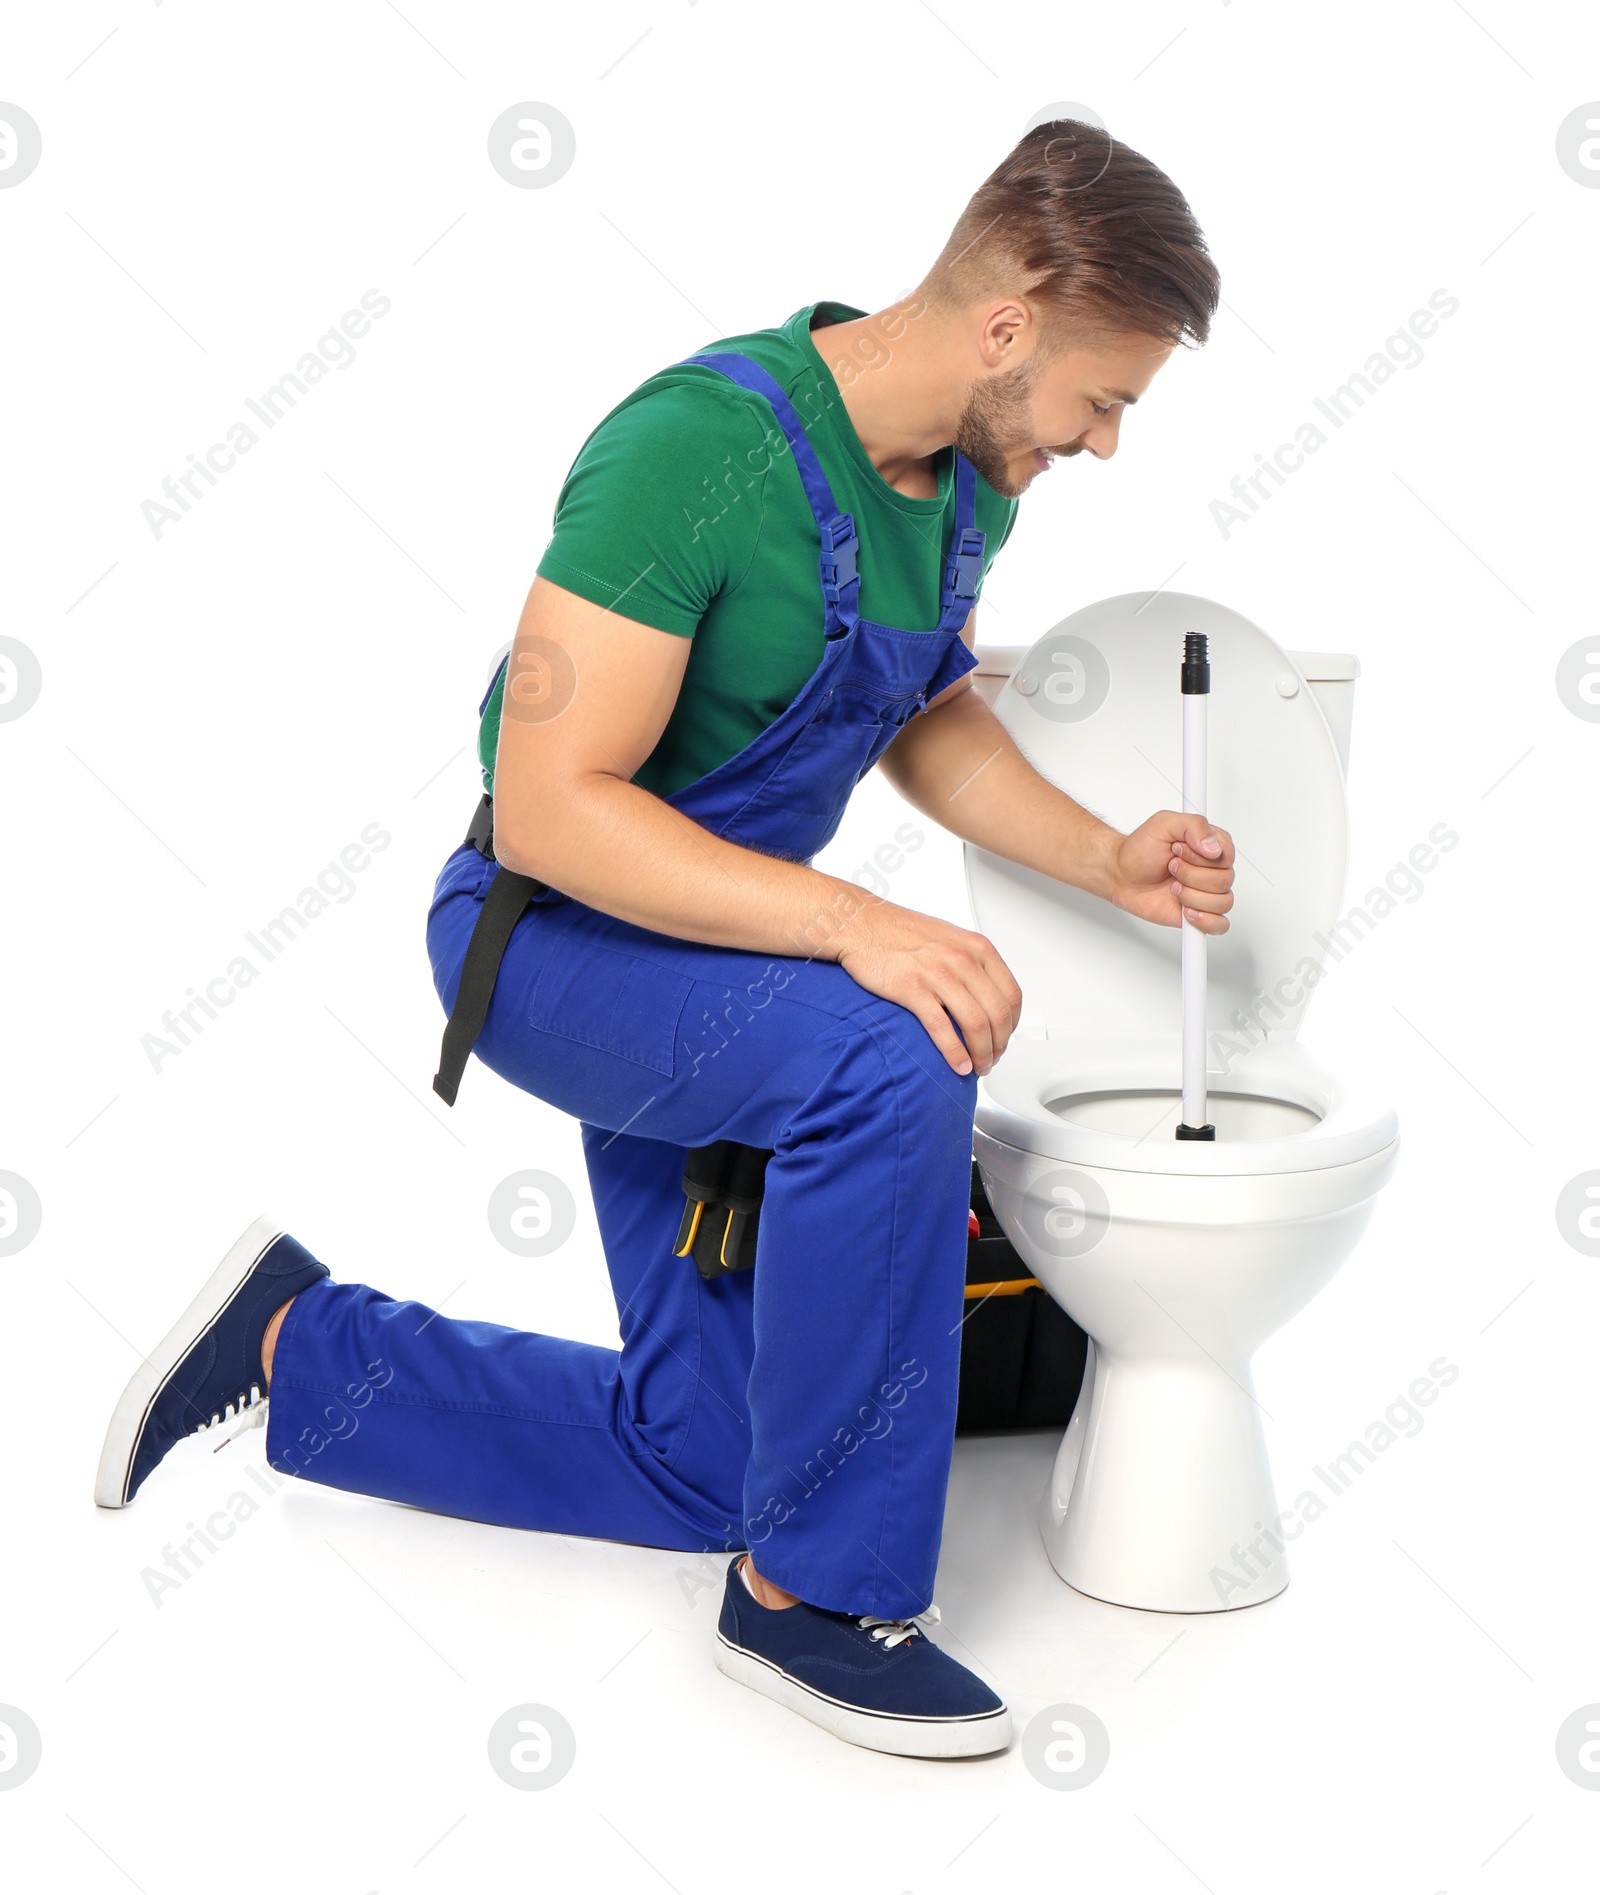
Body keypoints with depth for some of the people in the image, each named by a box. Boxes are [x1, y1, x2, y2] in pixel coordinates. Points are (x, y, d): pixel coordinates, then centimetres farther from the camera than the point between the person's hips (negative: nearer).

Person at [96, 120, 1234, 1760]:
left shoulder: (964, 478, -2)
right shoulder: (694, 448, -28)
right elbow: (551, 807, -31)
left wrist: (1106, 861, 0)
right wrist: (853, 925, -38)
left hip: (722, 951, 8)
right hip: (552, 933, -8)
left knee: (693, 1458, 10)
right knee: (889, 1064, -37)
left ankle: (292, 1343, 26)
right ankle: (813, 1589, -18)